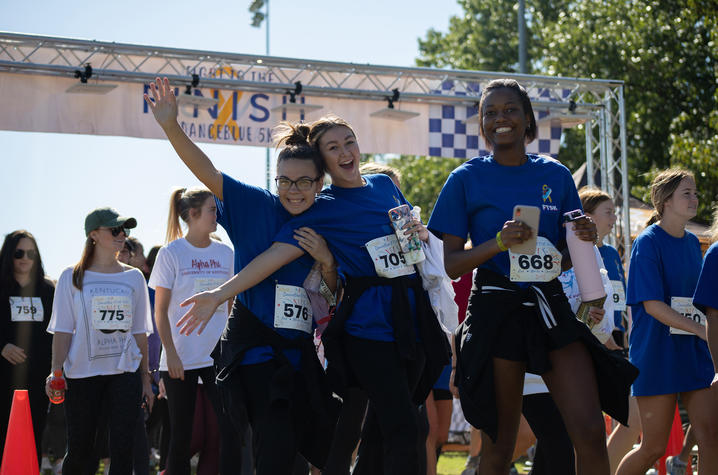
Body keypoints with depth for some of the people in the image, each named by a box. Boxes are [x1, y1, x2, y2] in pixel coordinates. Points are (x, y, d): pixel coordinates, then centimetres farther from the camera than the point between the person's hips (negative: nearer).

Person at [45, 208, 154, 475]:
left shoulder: (133, 277, 10)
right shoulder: (72, 278, 3)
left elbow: (140, 332, 13)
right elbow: (63, 330, 0)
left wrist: (145, 377, 10)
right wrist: (55, 371, -11)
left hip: (125, 372, 2)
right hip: (82, 373, -2)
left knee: (122, 448, -7)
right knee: (79, 449, 1)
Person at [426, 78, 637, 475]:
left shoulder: (556, 176, 11)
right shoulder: (466, 180, 2)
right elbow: (451, 264, -1)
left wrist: (584, 239, -4)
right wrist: (498, 243, -17)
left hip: (551, 307, 3)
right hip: (496, 313, -2)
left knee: (590, 434, -9)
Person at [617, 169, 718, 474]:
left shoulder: (692, 243, 13)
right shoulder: (648, 242, -9)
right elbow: (652, 305, -17)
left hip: (693, 355, 6)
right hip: (657, 355, -6)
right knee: (654, 447, -2)